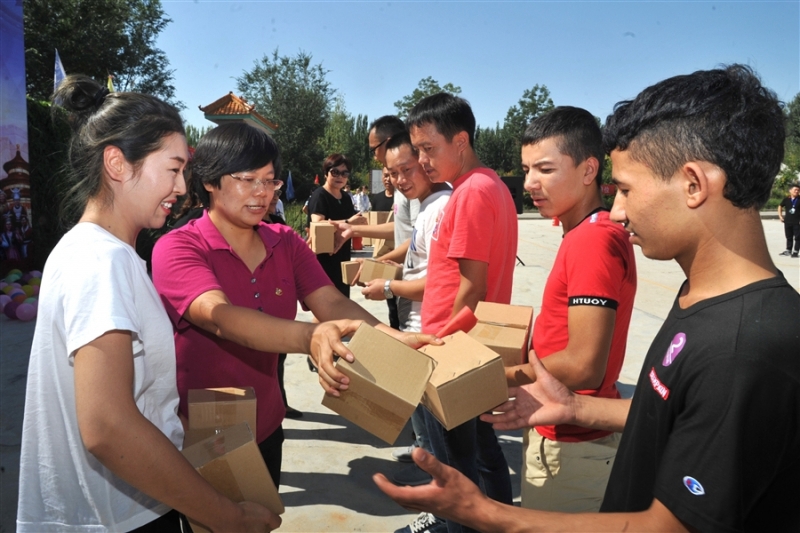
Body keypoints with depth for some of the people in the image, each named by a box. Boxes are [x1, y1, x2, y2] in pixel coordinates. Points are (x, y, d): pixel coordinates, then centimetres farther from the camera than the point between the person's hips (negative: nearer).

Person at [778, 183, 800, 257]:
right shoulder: (786, 199, 3)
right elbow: (780, 207, 18)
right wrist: (780, 216, 10)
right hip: (787, 222, 3)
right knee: (789, 237, 14)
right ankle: (788, 250, 25)